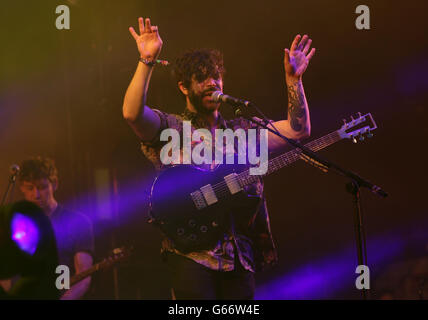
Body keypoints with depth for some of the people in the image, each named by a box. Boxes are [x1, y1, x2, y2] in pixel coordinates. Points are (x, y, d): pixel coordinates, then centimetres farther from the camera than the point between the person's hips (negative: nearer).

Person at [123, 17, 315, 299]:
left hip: (239, 257, 4)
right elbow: (132, 113, -14)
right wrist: (147, 61, -23)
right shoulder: (171, 129, 5)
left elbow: (298, 129, 12)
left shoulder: (241, 132, 18)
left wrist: (293, 79, 4)